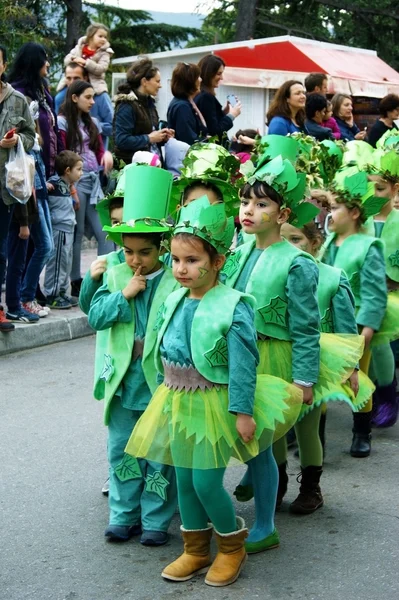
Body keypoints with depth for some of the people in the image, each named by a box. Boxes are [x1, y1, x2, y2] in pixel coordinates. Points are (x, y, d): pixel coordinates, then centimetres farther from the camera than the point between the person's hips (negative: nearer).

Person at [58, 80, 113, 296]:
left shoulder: (91, 122, 17)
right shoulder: (63, 122, -3)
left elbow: (98, 149, 16)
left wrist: (106, 154, -8)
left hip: (94, 181, 6)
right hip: (75, 182, -6)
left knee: (105, 231, -2)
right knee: (76, 233, -1)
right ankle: (76, 282, 8)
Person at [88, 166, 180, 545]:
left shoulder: (176, 281, -11)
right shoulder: (115, 277, 3)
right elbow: (95, 317, -3)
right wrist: (123, 295, -14)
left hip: (161, 382, -4)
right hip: (123, 383, 4)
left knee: (160, 456, 8)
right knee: (121, 452, 14)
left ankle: (155, 521, 21)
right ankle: (124, 515, 27)